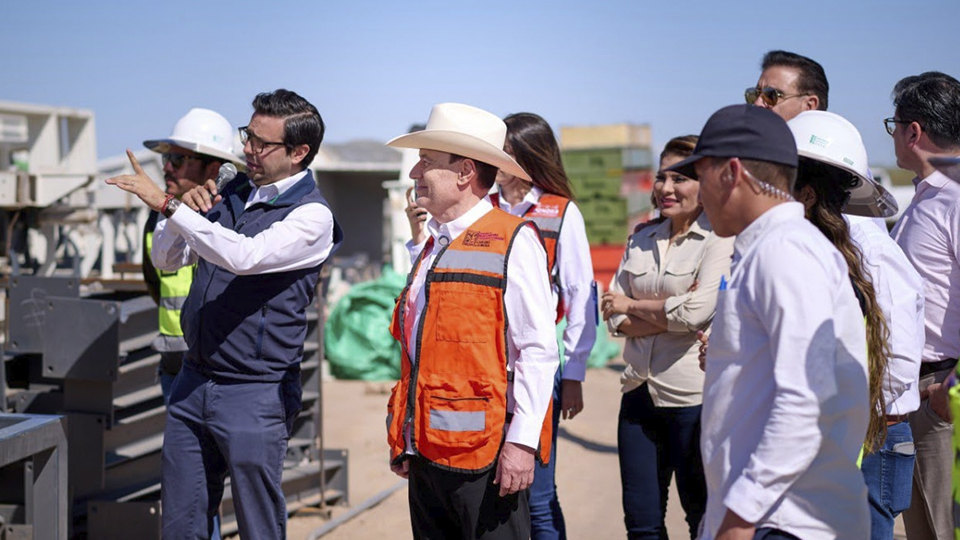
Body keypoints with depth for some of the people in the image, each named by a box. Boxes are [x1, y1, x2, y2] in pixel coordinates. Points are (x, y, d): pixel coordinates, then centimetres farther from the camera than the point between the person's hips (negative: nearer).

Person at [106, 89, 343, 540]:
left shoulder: (311, 217, -12)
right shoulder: (231, 193, 10)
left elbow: (244, 256, -29)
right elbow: (166, 260, 14)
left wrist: (168, 204, -26)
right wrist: (184, 210, -5)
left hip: (254, 395, -7)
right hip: (194, 380, 7)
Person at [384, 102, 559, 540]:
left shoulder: (513, 241, -7)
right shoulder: (433, 246, 17)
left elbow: (538, 350, -13)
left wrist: (522, 441, -19)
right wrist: (404, 441, 17)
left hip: (487, 452, -8)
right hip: (427, 450, 8)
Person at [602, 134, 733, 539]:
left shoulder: (721, 240, -5)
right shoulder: (641, 241, 13)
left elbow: (695, 313, -17)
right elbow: (615, 319, 6)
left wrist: (632, 305, -3)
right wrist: (671, 312, -11)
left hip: (695, 398, -6)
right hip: (640, 394, 6)